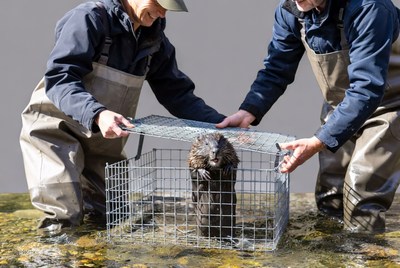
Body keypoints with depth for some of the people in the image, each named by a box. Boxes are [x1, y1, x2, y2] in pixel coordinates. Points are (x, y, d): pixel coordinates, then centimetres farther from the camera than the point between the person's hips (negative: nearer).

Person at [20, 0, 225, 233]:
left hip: (103, 140, 6)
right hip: (56, 130, -6)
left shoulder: (155, 41, 2)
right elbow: (59, 79, -27)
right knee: (63, 215, -16)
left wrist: (218, 123, -10)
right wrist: (97, 114, -44)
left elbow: (177, 93, 4)